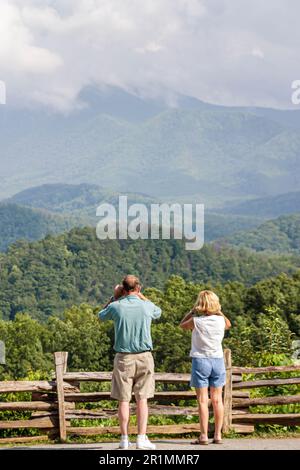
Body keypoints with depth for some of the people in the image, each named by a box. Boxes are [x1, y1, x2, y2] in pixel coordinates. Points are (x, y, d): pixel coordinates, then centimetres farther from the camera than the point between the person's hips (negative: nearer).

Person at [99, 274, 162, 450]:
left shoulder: (116, 306, -6)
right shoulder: (147, 306, -4)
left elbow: (101, 316, 17)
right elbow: (158, 312, 21)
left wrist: (115, 296, 16)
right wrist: (141, 296, 21)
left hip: (124, 358, 0)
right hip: (144, 356, 0)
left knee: (124, 400, 5)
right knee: (142, 399, 4)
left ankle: (125, 439, 8)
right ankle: (142, 438, -1)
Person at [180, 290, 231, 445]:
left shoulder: (196, 321, -11)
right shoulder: (221, 320, -2)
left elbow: (182, 325, 10)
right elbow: (228, 324, 23)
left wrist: (193, 310, 11)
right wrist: (218, 311, 17)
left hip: (200, 361, -3)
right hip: (217, 360, 3)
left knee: (203, 400, -2)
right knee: (217, 400, 8)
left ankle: (204, 436, -5)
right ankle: (218, 435, 9)